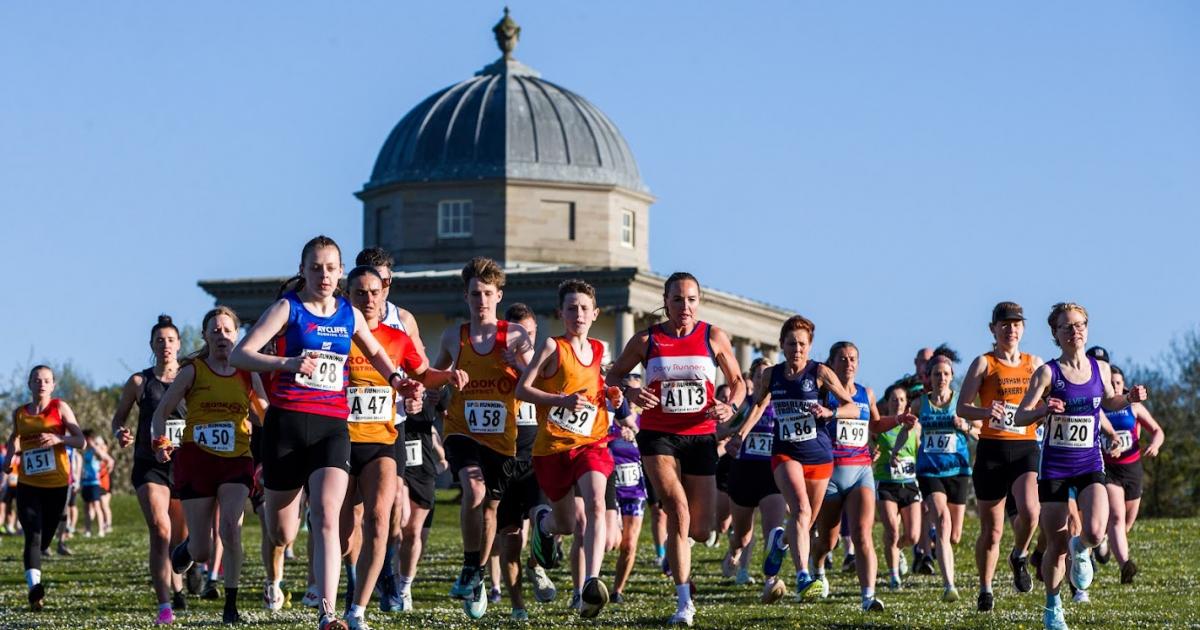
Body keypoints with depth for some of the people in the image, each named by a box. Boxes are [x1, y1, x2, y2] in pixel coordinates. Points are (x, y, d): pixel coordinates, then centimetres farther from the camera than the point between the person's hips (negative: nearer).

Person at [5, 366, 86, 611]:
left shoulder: (60, 408, 0)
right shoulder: (19, 413, 9)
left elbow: (80, 440, -6)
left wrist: (59, 439, -24)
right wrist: (9, 459, 13)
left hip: (57, 486, 0)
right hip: (28, 485, 0)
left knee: (44, 540, 6)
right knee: (33, 536, -18)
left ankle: (34, 583, 30)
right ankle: (34, 587, -31)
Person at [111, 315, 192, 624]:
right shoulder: (139, 382, 3)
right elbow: (118, 417, 13)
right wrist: (120, 434, -8)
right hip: (150, 465, -1)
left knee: (182, 537, 11)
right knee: (160, 530, -19)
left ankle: (177, 583, 45)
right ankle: (165, 606, -22)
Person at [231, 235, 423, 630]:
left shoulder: (349, 314, 10)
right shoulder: (288, 308, -2)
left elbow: (375, 352, 30)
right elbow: (239, 355, -12)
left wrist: (394, 378, 11)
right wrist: (286, 363, -27)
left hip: (332, 426, 2)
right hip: (287, 423, -2)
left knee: (326, 516, -20)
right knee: (282, 536, 7)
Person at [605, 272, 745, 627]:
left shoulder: (714, 338, 2)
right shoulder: (646, 340, 0)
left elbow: (737, 382, 11)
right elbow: (613, 376, 10)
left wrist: (730, 406, -10)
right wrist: (629, 393, -12)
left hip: (700, 437, 2)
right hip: (658, 436, -2)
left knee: (701, 531, 2)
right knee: (679, 512, -19)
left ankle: (676, 547, 41)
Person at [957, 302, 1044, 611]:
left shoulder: (1035, 363, 11)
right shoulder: (984, 363, 1)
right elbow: (962, 407, -5)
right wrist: (986, 413, -24)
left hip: (1026, 448, 2)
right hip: (992, 450, -1)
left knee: (1029, 511, -25)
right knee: (991, 530, 3)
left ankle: (1019, 556, 5)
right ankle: (985, 589, 23)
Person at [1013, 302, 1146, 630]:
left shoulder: (1101, 369, 2)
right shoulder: (1047, 373, -9)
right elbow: (1019, 417, -12)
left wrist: (1128, 399, 1)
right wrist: (1043, 410, -32)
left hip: (1090, 464, 2)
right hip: (1054, 466, -2)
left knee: (1095, 532, -21)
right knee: (1056, 547, 2)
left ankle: (1080, 549, 16)